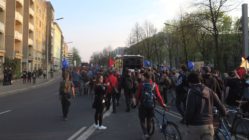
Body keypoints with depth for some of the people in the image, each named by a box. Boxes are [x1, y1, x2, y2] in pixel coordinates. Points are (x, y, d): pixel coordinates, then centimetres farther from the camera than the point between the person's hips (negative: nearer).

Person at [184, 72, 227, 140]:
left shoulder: (192, 92, -13)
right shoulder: (209, 91, 4)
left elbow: (190, 110, -18)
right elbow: (219, 104, 6)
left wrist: (187, 121, -2)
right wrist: (224, 113, 26)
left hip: (195, 126, -5)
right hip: (208, 125, 5)